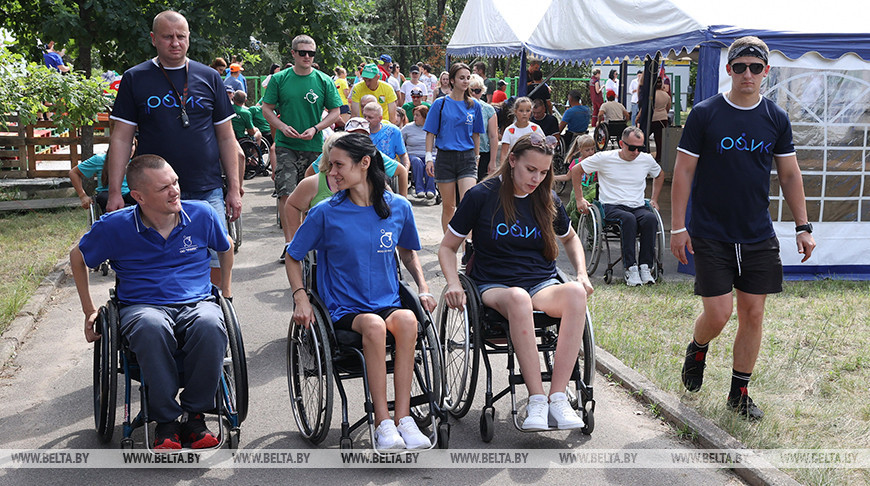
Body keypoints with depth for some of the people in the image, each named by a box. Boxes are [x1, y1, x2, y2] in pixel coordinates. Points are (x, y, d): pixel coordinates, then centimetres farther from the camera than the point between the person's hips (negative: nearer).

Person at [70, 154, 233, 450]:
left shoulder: (202, 215, 3)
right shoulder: (115, 226, -2)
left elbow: (226, 247, 25)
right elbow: (77, 258, 16)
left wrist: (225, 290, 24)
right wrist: (89, 311, 14)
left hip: (197, 303, 1)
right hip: (142, 306, -1)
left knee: (210, 325, -38)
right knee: (151, 328, -41)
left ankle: (193, 414, -19)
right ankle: (167, 420, -27)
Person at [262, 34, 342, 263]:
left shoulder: (324, 81, 2)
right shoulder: (279, 79, 2)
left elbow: (334, 112, 5)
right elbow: (267, 109, 5)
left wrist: (315, 129, -10)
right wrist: (282, 126, -12)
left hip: (313, 145, 1)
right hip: (286, 145, -1)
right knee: (285, 192, -11)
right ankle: (289, 242, -7)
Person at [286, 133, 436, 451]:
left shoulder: (398, 208, 6)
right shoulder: (326, 213, 0)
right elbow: (293, 258, 11)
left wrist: (422, 287, 10)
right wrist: (300, 298, -4)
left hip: (388, 304, 2)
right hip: (344, 311, -2)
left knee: (407, 319, -34)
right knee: (373, 324, -37)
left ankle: (404, 419, -33)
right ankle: (383, 424, -32)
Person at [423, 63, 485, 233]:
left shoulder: (474, 105, 7)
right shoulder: (441, 103, 1)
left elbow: (476, 135, 15)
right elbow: (431, 133, 1)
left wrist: (476, 158, 14)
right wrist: (429, 158, -6)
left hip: (467, 158, 1)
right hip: (445, 158, -1)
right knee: (448, 205, 7)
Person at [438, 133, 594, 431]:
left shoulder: (548, 201, 9)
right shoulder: (482, 196, -1)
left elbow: (570, 238, 28)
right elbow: (447, 247, 5)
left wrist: (582, 274, 10)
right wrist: (453, 284, -13)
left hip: (543, 285, 3)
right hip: (494, 286, -3)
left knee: (576, 292, -33)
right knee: (518, 298, -41)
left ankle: (558, 398, -36)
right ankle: (536, 401, -39)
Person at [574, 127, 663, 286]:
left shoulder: (646, 159, 11)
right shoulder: (605, 158, 0)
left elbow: (659, 175, 33)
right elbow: (577, 171, 11)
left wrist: (654, 199, 24)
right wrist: (579, 199, 8)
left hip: (638, 207, 3)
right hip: (612, 207, -3)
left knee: (651, 218, -34)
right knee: (628, 219, -39)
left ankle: (645, 267, -31)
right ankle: (630, 268, -38)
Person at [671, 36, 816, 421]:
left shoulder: (776, 119, 6)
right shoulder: (704, 114, -4)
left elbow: (789, 175, 12)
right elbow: (683, 171, -2)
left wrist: (803, 226, 7)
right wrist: (678, 227, -7)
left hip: (758, 237, 3)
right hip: (710, 235, -3)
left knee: (753, 315, 4)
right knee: (718, 314, -8)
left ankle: (739, 393, 18)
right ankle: (697, 349, 26)